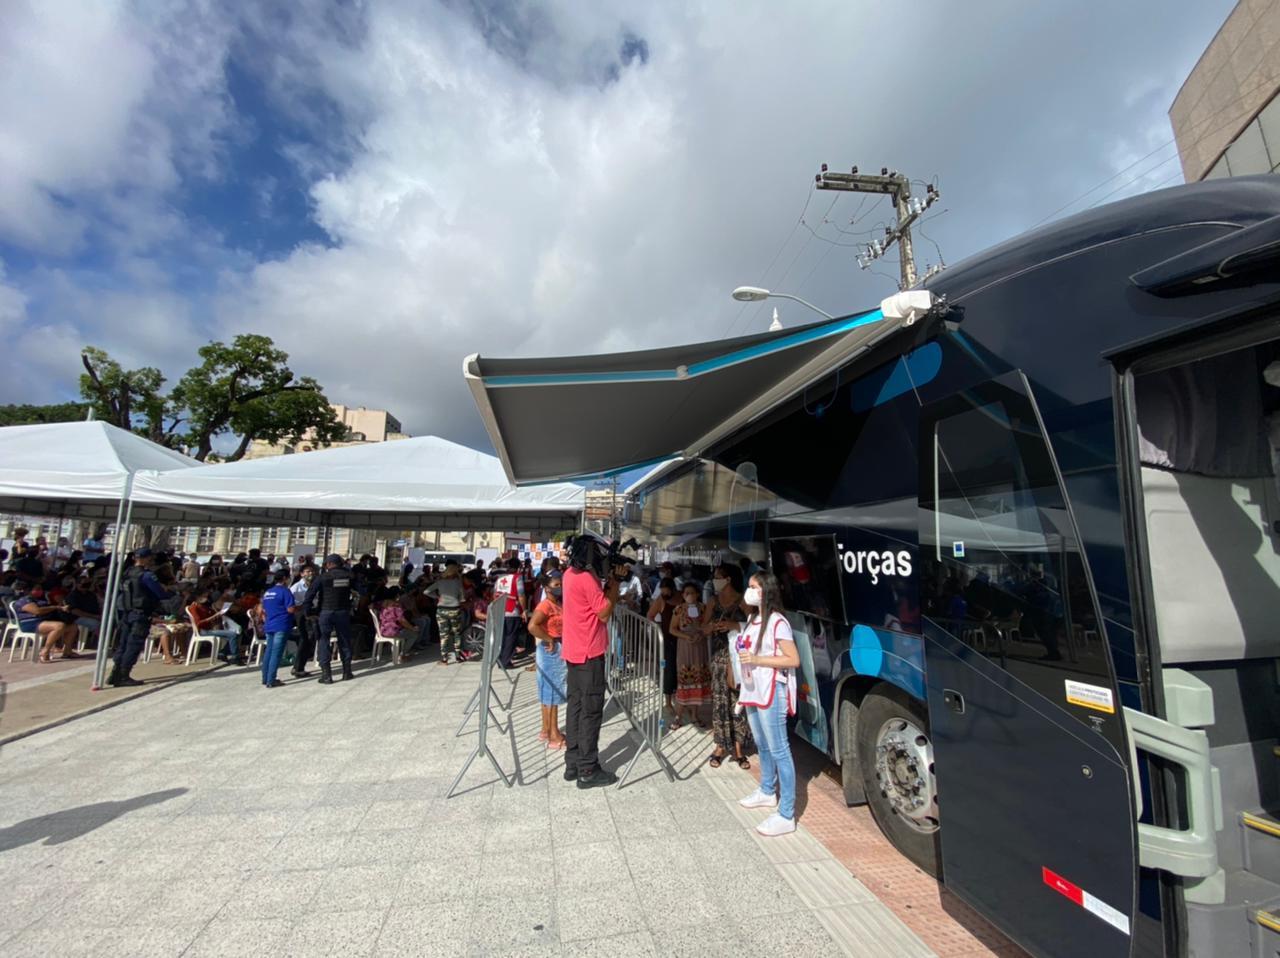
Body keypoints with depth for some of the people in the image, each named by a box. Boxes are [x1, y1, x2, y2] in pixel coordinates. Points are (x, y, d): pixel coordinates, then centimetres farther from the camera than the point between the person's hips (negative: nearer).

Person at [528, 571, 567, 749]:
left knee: (551, 692, 17)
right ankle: (554, 735, 10)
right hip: (551, 651, -9)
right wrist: (549, 639, -22)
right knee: (552, 693, 0)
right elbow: (532, 626, -32)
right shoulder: (545, 605, -19)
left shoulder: (561, 604, 8)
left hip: (561, 650, 9)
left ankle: (547, 730, 29)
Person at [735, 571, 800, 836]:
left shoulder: (777, 622, -15)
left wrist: (756, 659, -21)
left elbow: (793, 659, -17)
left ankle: (786, 816, 3)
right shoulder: (753, 619, 11)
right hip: (752, 692, 9)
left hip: (771, 693, -9)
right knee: (763, 746, 22)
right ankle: (767, 792, 39)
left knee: (779, 751, -3)